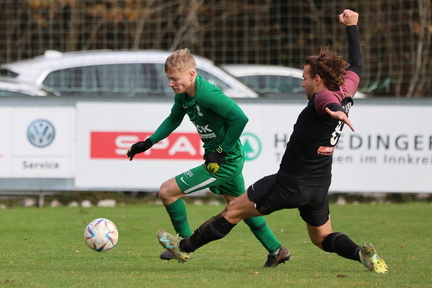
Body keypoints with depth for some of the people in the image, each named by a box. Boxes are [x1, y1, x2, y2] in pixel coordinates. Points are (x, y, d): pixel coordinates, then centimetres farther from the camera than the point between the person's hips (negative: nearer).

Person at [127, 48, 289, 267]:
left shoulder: (207, 94, -27)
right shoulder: (183, 95, 0)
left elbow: (240, 118, -30)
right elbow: (174, 119, 19)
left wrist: (221, 152, -24)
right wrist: (149, 142, 10)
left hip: (225, 162, -10)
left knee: (167, 191, -10)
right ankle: (276, 251, 36)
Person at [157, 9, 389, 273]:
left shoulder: (324, 98, -19)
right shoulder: (345, 95, 3)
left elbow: (329, 100, -45)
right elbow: (357, 66, 21)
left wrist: (333, 111, -69)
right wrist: (352, 26, 31)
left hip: (290, 184, -8)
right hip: (319, 188, 8)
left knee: (233, 211, 6)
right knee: (322, 237, 20)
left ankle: (185, 247, 17)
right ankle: (362, 253, -8)